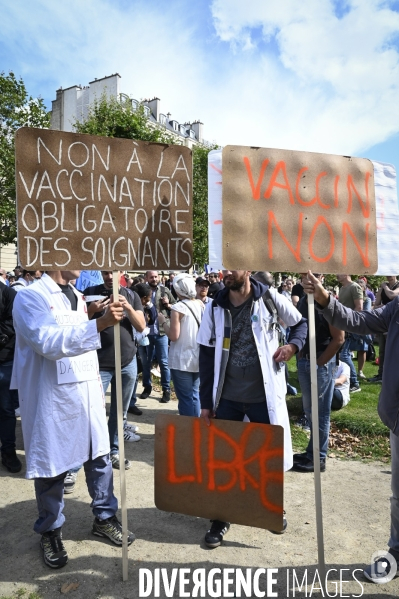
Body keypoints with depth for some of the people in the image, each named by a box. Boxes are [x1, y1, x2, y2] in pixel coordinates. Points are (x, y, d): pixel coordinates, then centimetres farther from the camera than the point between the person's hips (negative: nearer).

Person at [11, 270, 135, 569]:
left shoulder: (77, 297, 13)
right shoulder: (30, 297, -11)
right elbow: (49, 343, -25)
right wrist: (100, 324, -36)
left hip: (88, 392, 7)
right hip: (54, 398, -6)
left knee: (99, 456, 13)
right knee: (52, 466, 9)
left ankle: (105, 517, 34)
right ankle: (50, 530, 32)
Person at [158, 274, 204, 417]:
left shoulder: (178, 308, -14)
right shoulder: (201, 304, 4)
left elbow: (174, 336, -18)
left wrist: (163, 322, -3)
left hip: (181, 361, -6)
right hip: (198, 358, 6)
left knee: (186, 398, 3)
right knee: (194, 394, 18)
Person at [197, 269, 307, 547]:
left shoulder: (270, 298, -7)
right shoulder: (216, 308, -2)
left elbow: (301, 323, 8)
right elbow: (206, 356, 0)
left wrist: (293, 345, -15)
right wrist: (206, 401, -2)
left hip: (264, 395, -1)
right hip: (227, 396, 2)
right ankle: (221, 517, 31)